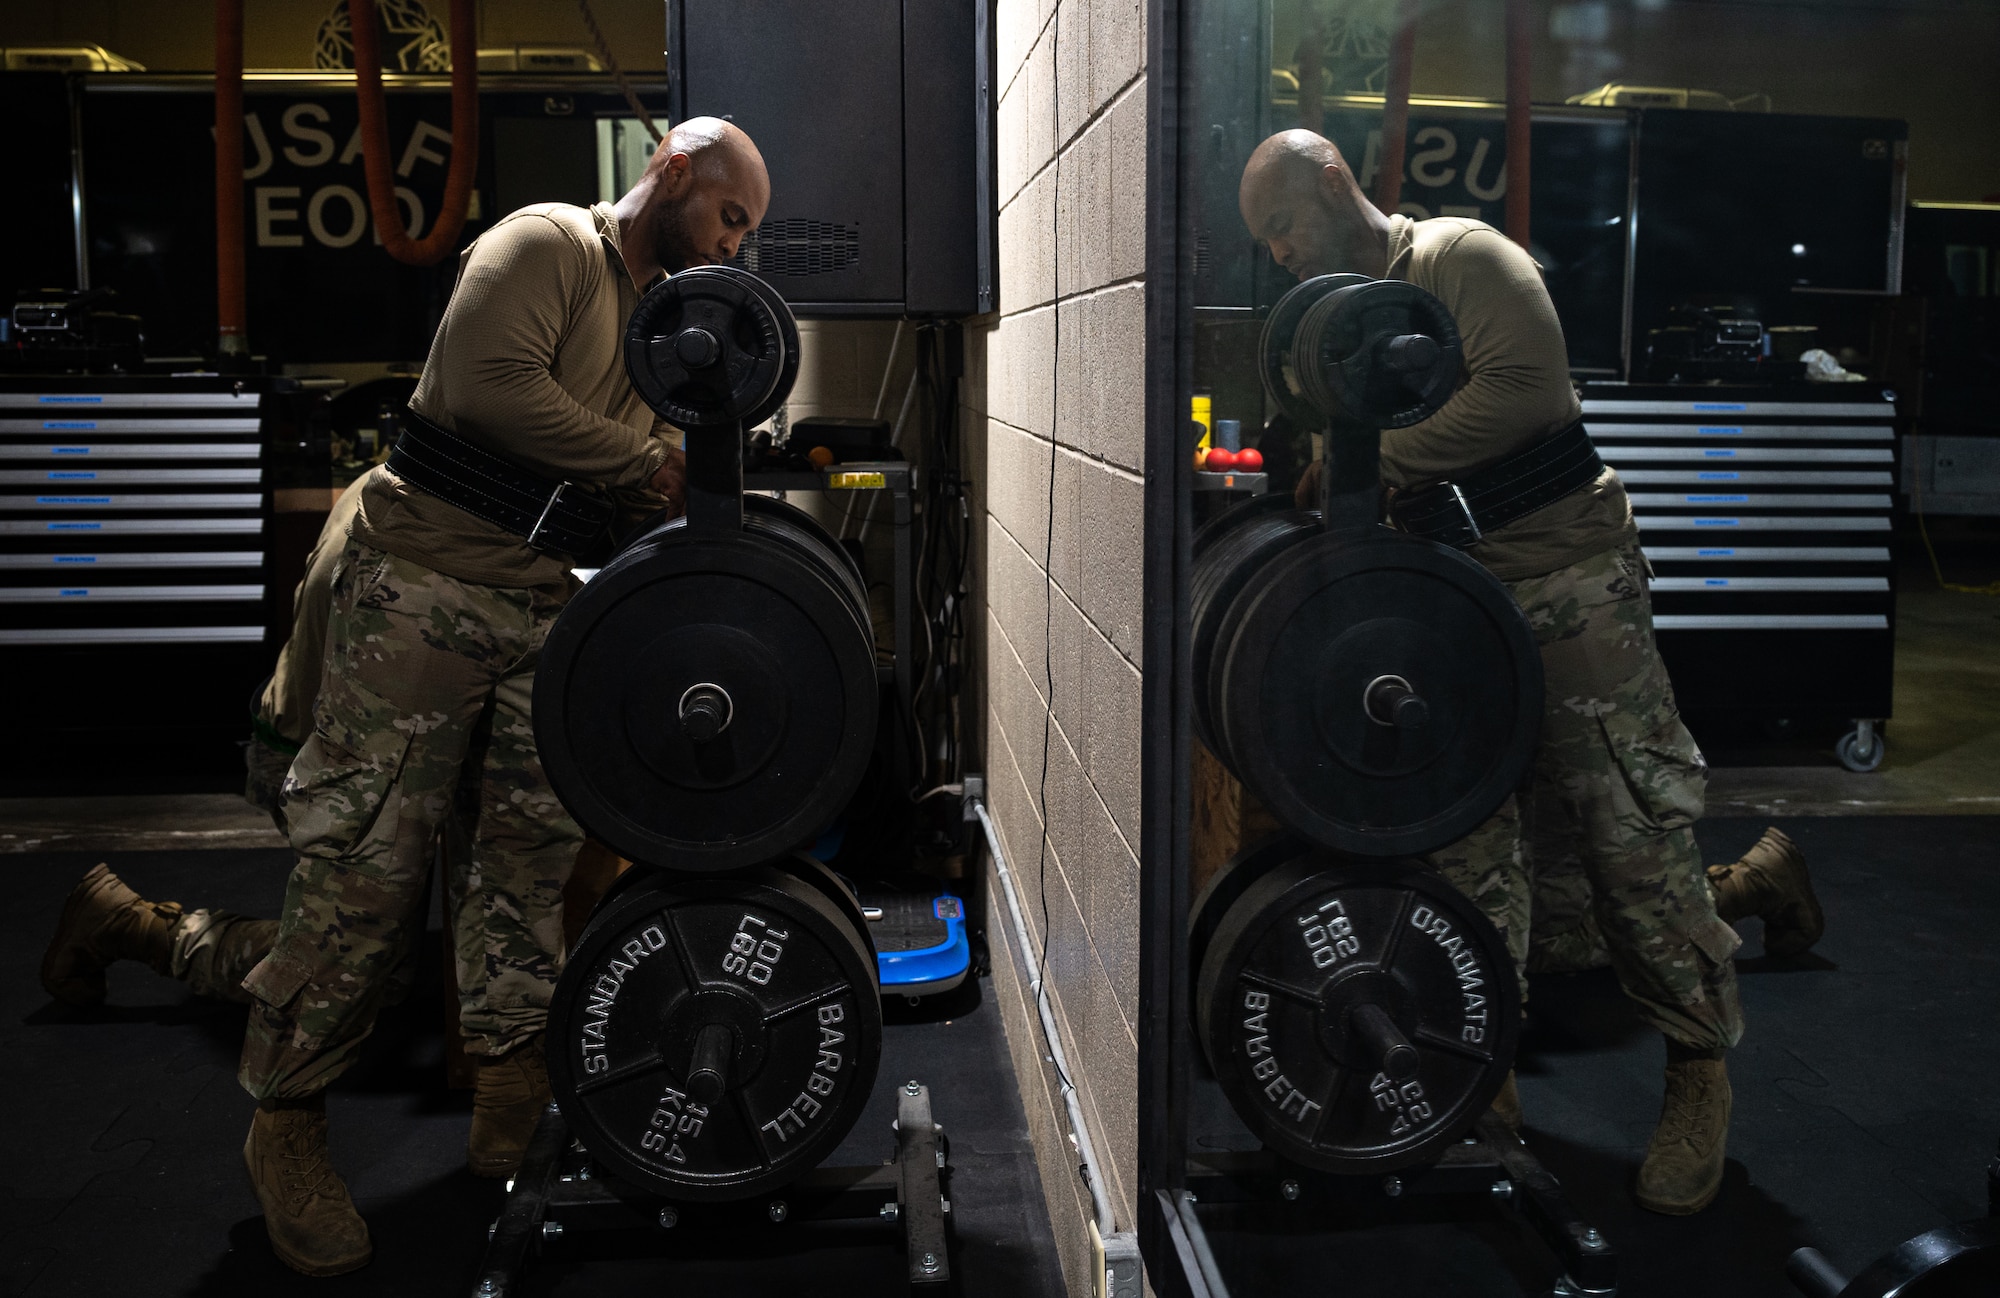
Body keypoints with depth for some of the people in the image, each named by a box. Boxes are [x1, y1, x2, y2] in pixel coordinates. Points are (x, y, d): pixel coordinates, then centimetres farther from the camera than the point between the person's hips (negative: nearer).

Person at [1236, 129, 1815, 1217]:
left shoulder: (1462, 257, -5)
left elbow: (1528, 384, -21)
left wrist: (1378, 458, -17)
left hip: (1564, 570, -7)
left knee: (1627, 827, -4)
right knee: (1463, 840, 4)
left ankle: (1698, 1073, 11)